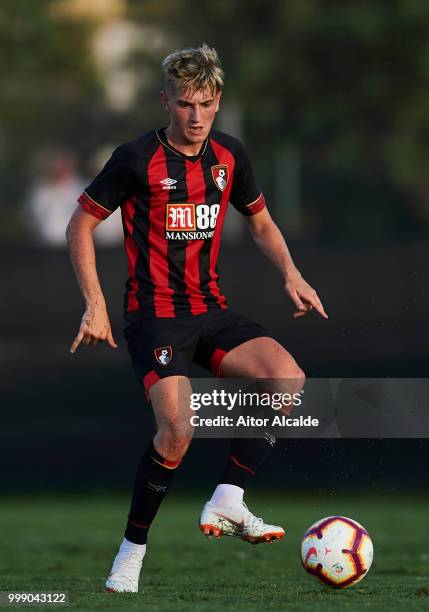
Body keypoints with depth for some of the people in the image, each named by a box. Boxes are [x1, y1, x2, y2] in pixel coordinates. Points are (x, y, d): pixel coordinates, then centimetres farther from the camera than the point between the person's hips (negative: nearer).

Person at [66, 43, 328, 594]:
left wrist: (291, 274, 3)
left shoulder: (228, 156, 6)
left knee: (289, 380, -19)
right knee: (178, 430, -24)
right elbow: (80, 225, -2)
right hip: (154, 315, -5)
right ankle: (132, 551, -5)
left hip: (211, 310, 5)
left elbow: (260, 223, 21)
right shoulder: (137, 158, -9)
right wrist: (95, 304, -10)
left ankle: (226, 504, -11)